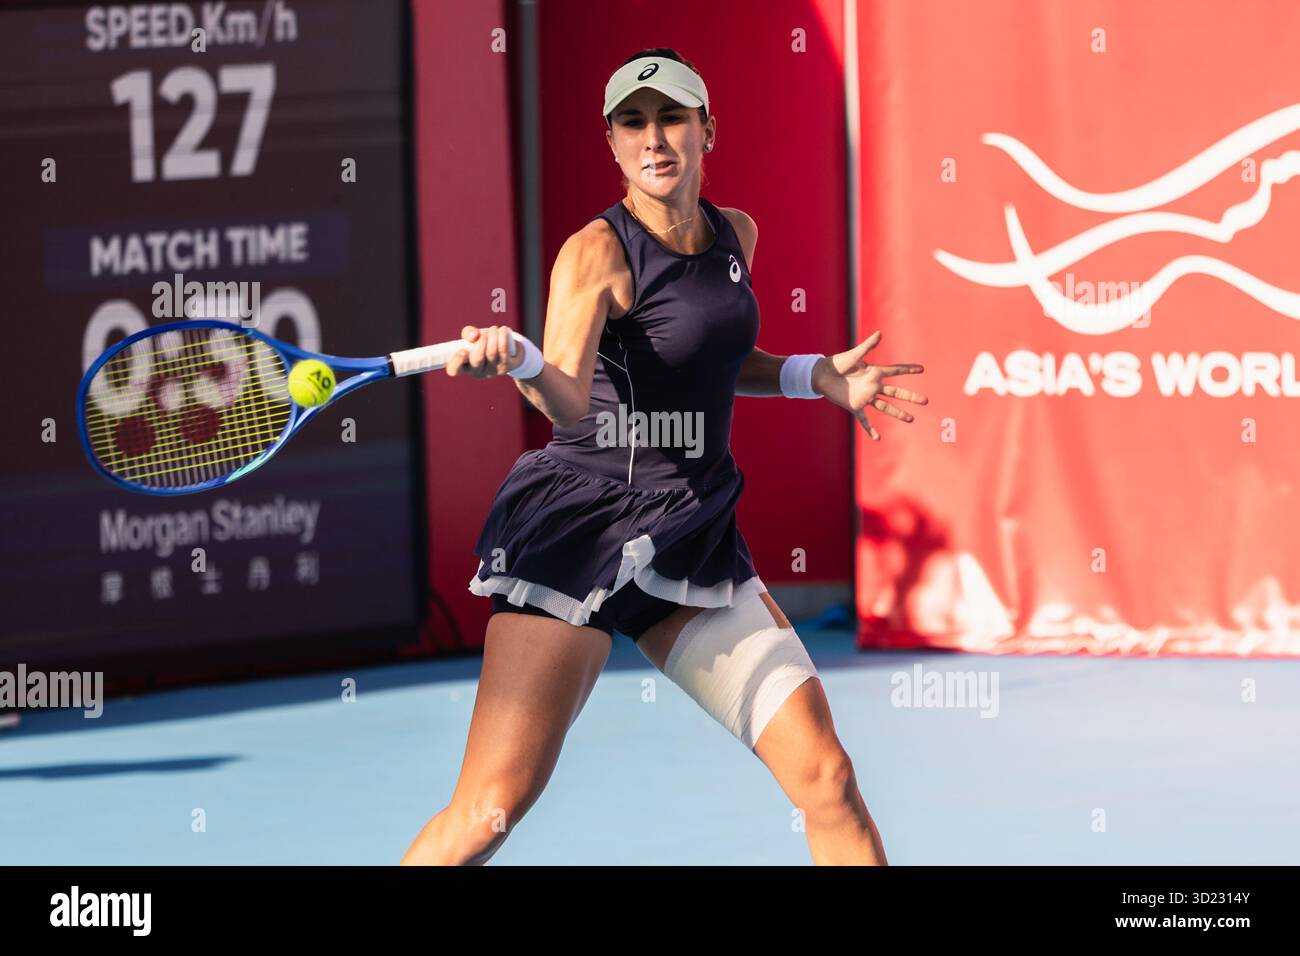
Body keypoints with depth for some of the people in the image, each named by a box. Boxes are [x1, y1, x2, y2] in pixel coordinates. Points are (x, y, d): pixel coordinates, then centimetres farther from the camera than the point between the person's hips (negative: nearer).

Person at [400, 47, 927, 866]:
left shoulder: (735, 235, 9)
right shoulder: (599, 251, -11)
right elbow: (571, 403, -28)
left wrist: (819, 376, 16)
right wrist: (517, 359, -48)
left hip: (692, 541, 6)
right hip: (583, 523, -6)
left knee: (825, 775, -3)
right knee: (491, 810, -12)